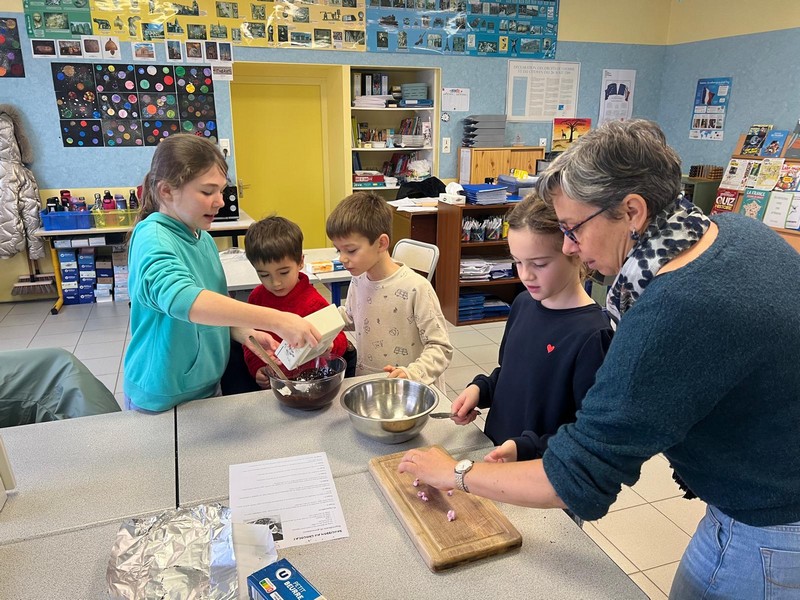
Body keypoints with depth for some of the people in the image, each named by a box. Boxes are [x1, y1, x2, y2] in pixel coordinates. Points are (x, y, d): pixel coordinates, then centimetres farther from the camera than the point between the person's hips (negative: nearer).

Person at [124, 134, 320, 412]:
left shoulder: (204, 239, 2)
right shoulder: (152, 238, -22)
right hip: (161, 400, -7)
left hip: (208, 386, 7)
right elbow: (182, 299, -41)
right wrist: (276, 320, -46)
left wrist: (245, 333, -7)